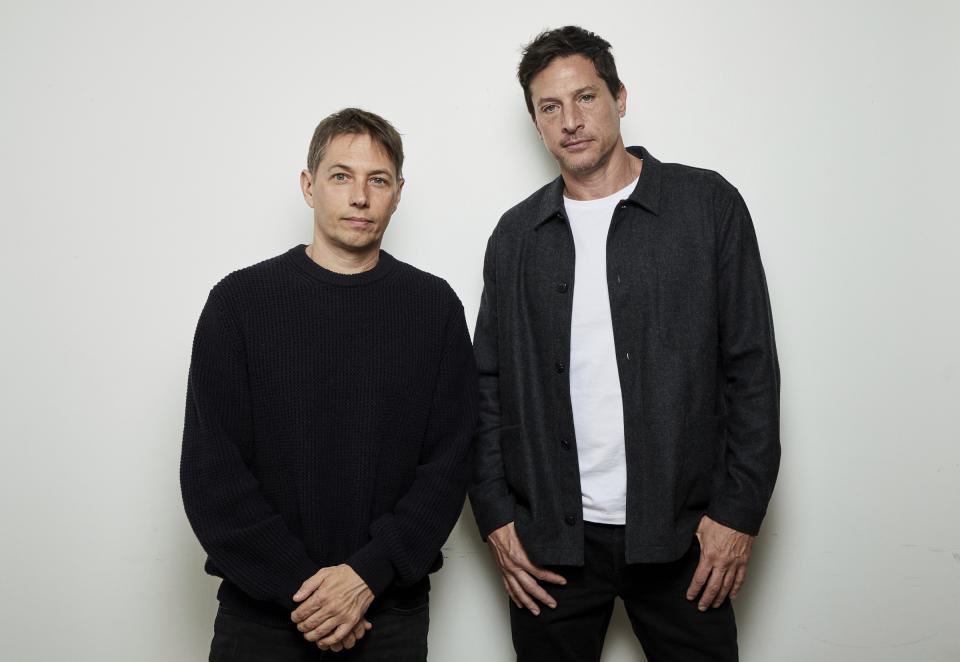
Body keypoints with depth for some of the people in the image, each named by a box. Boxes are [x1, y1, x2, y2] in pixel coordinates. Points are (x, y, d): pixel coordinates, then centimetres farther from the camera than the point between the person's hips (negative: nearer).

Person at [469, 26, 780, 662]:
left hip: (681, 536, -1)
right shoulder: (516, 235, 6)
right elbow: (488, 387, 8)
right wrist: (496, 515, 1)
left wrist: (739, 512, -6)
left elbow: (752, 367, -2)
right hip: (549, 541, 2)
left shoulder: (709, 205, 0)